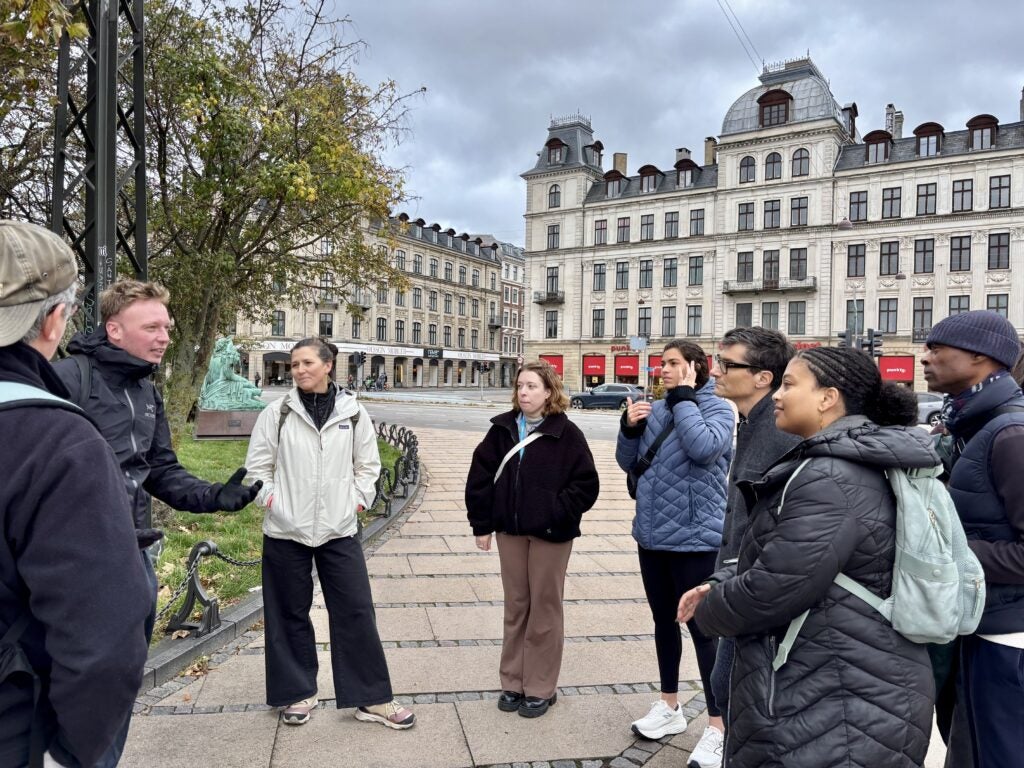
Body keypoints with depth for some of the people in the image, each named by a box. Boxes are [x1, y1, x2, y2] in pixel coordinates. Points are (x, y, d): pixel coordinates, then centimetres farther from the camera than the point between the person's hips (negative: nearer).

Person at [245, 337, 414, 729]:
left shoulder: (353, 412, 0)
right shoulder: (277, 412, -2)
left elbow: (368, 464, 8)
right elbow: (258, 464, 3)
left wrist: (358, 500, 1)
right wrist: (271, 500, -4)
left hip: (339, 530, 0)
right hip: (286, 531, 0)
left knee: (356, 611, 2)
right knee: (290, 614, 11)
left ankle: (373, 699, 13)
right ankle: (299, 692, 30)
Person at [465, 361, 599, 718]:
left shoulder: (566, 434, -9)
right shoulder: (502, 429, 2)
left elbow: (586, 484, -10)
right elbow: (480, 477, 4)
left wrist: (557, 514, -17)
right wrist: (481, 524, 1)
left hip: (551, 534, -3)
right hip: (510, 530, 4)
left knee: (545, 609, 8)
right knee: (515, 608, 14)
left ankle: (541, 688, 21)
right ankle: (513, 682, 28)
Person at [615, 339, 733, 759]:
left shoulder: (717, 409, -9)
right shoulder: (655, 410, 6)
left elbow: (703, 448, -29)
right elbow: (628, 463, 10)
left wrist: (684, 396, -20)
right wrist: (629, 427, -8)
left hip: (695, 539, -6)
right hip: (652, 536, 7)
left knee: (703, 630, 3)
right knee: (664, 622, 19)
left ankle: (717, 727, 18)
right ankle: (669, 707, 36)